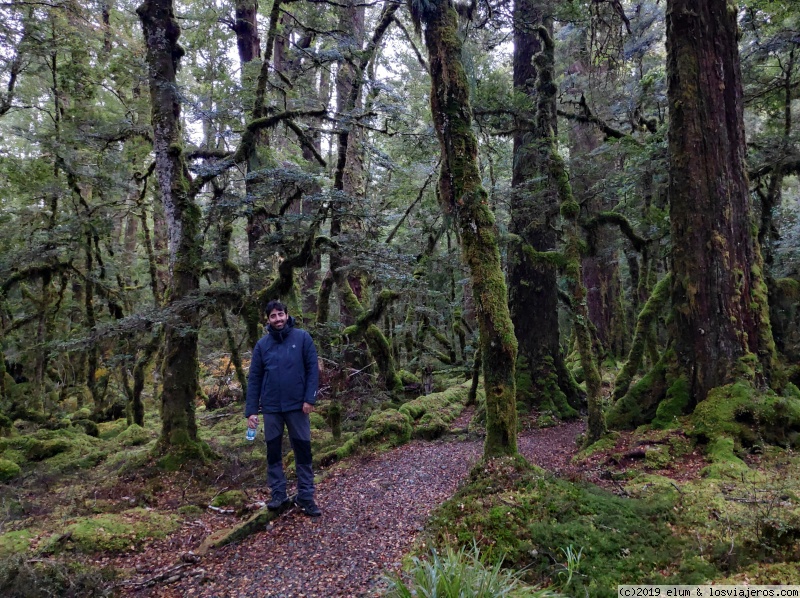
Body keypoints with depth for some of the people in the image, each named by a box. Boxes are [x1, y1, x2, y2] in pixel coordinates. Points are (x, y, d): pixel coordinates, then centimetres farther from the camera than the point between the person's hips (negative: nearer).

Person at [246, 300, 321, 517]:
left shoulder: (302, 338, -3)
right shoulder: (262, 344, 3)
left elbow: (313, 369, -4)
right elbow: (254, 379, 4)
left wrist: (310, 398, -12)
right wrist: (251, 410, -1)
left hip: (297, 405, -2)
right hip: (271, 408, 2)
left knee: (303, 452, 4)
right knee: (273, 453, 10)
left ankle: (306, 497, 15)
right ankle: (278, 495, 23)